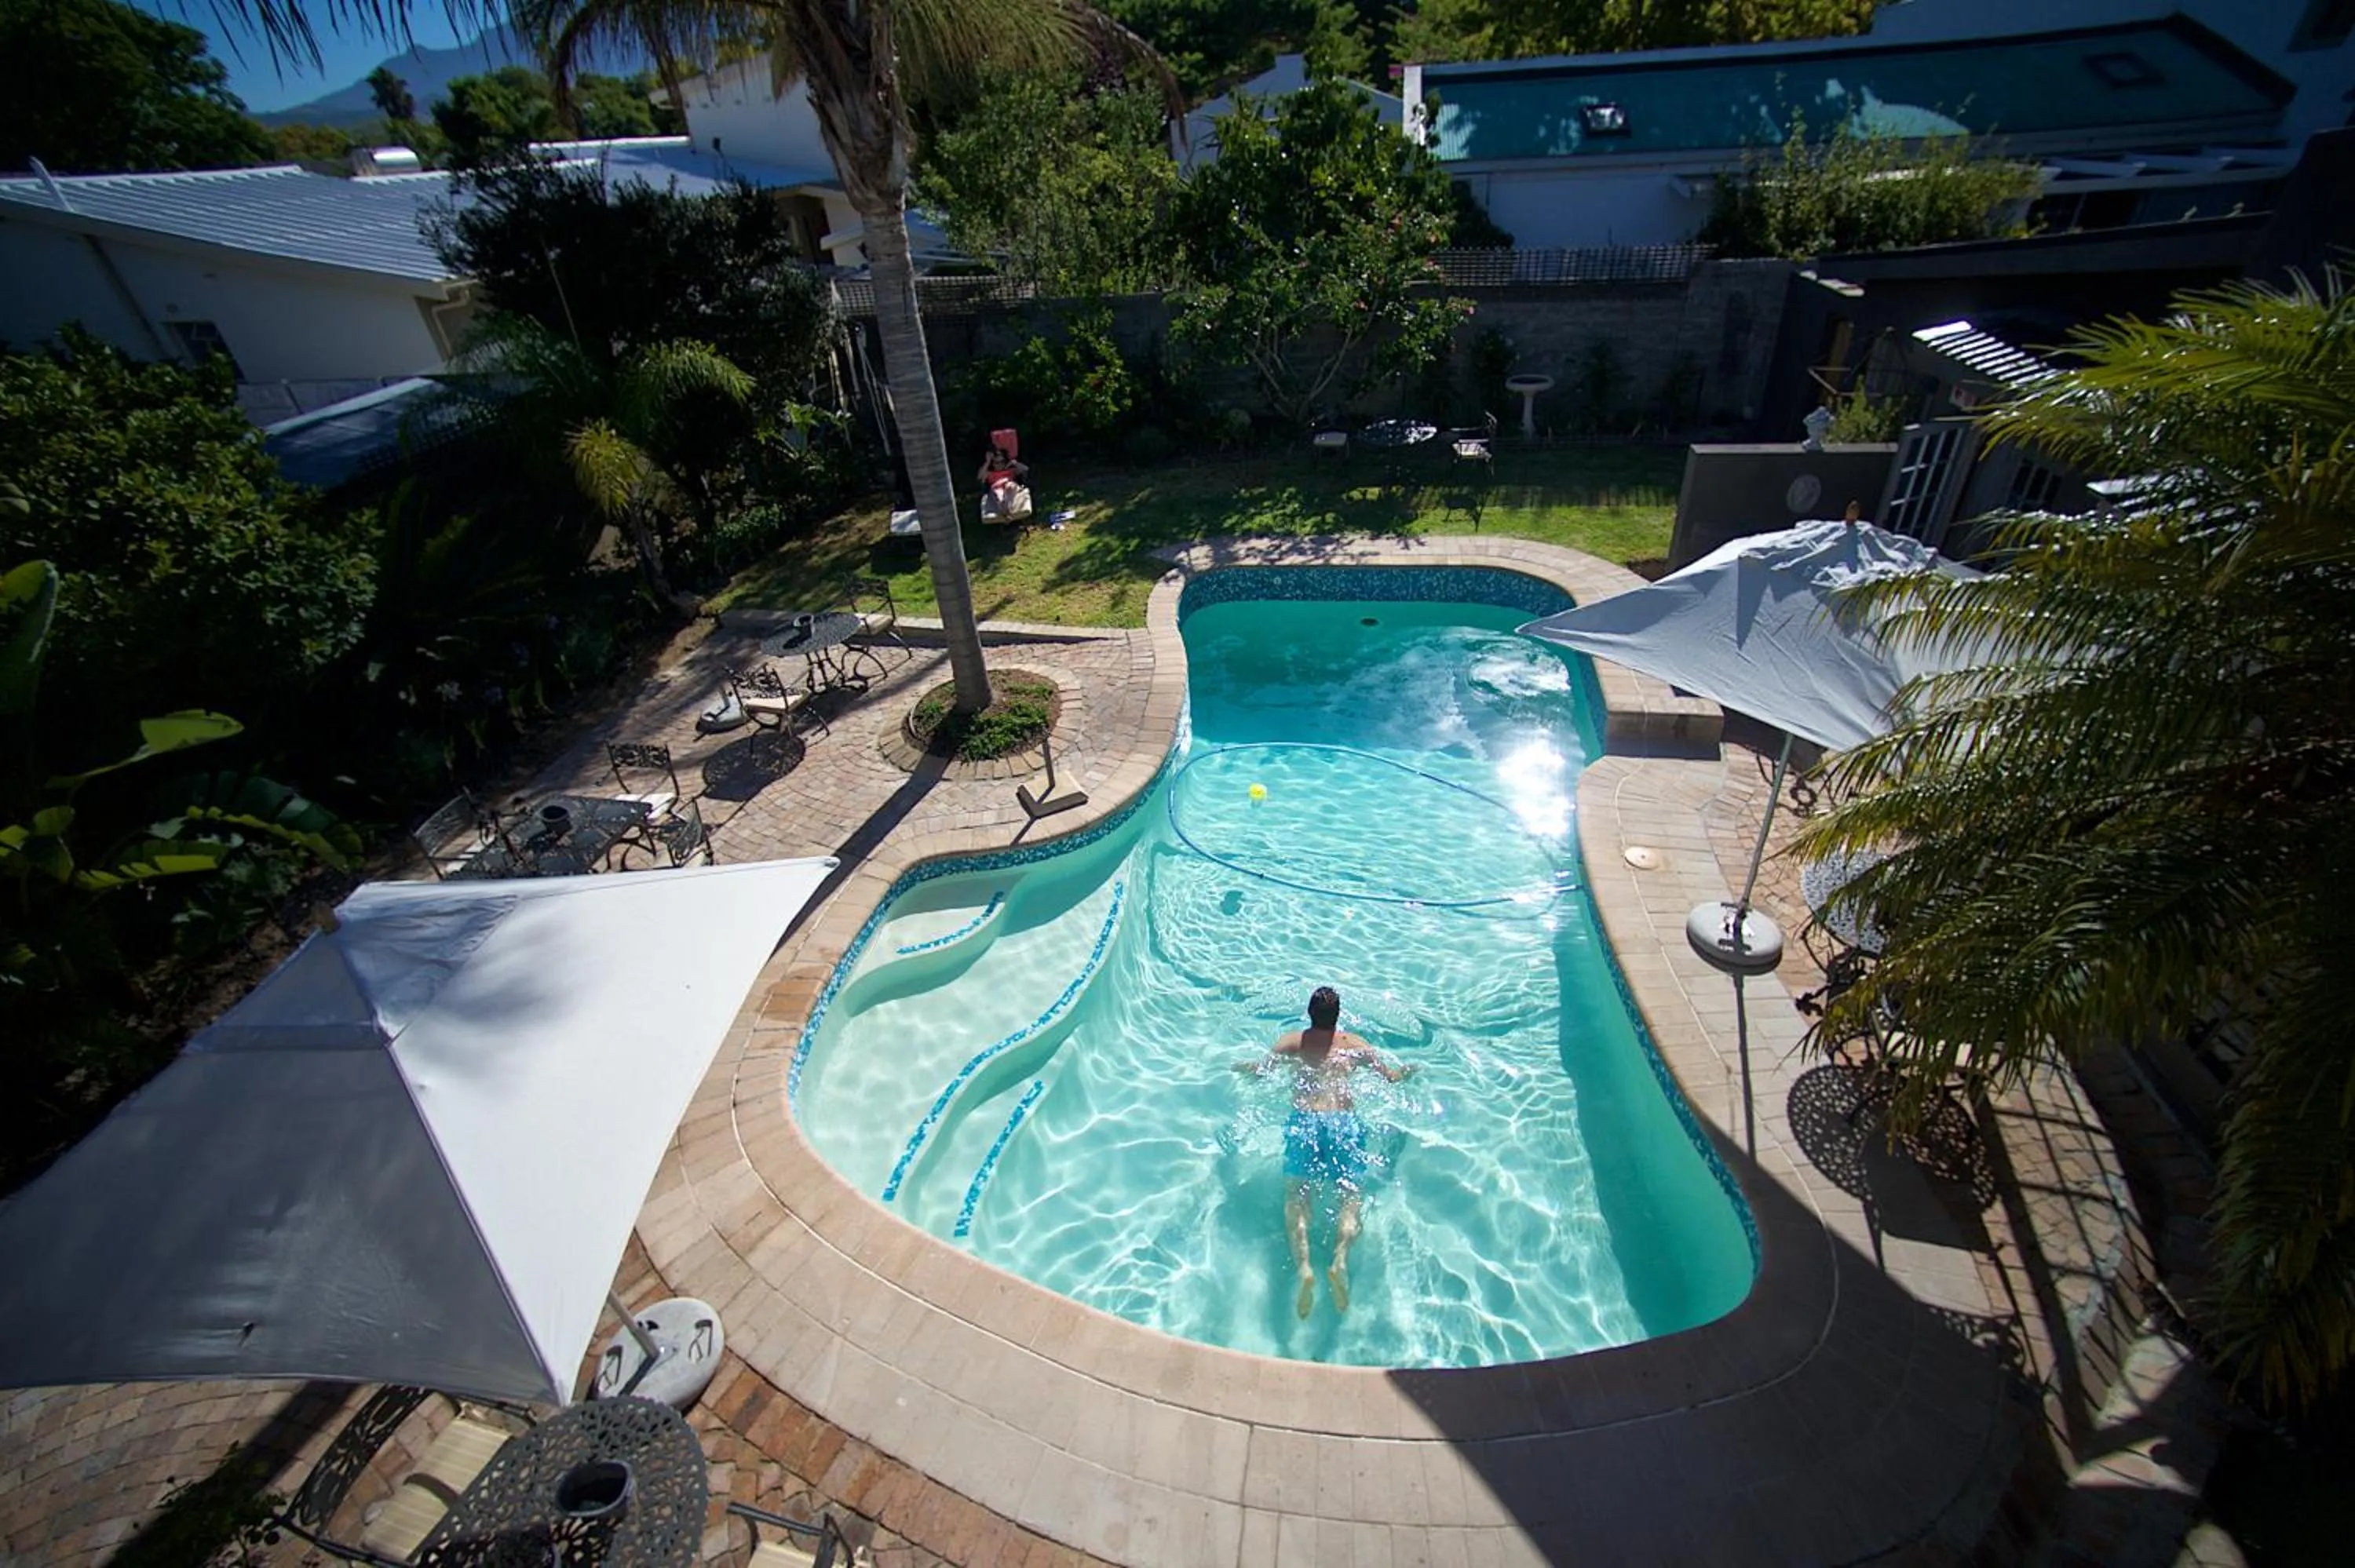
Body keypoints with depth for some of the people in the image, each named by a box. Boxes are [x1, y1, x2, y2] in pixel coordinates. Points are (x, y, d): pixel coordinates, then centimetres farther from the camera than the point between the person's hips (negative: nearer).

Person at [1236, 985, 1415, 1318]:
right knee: (1350, 1194, -4)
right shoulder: (1354, 1044, 20)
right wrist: (1410, 1071, 45)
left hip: (1304, 1120, -1)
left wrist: (1239, 1066, 33)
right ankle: (1340, 1260, -32)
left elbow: (1260, 1068, 10)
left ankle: (1304, 1268, -33)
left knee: (1297, 1195, -8)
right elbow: (1393, 1077, 22)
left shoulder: (1293, 1042, 17)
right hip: (1345, 1121, 1)